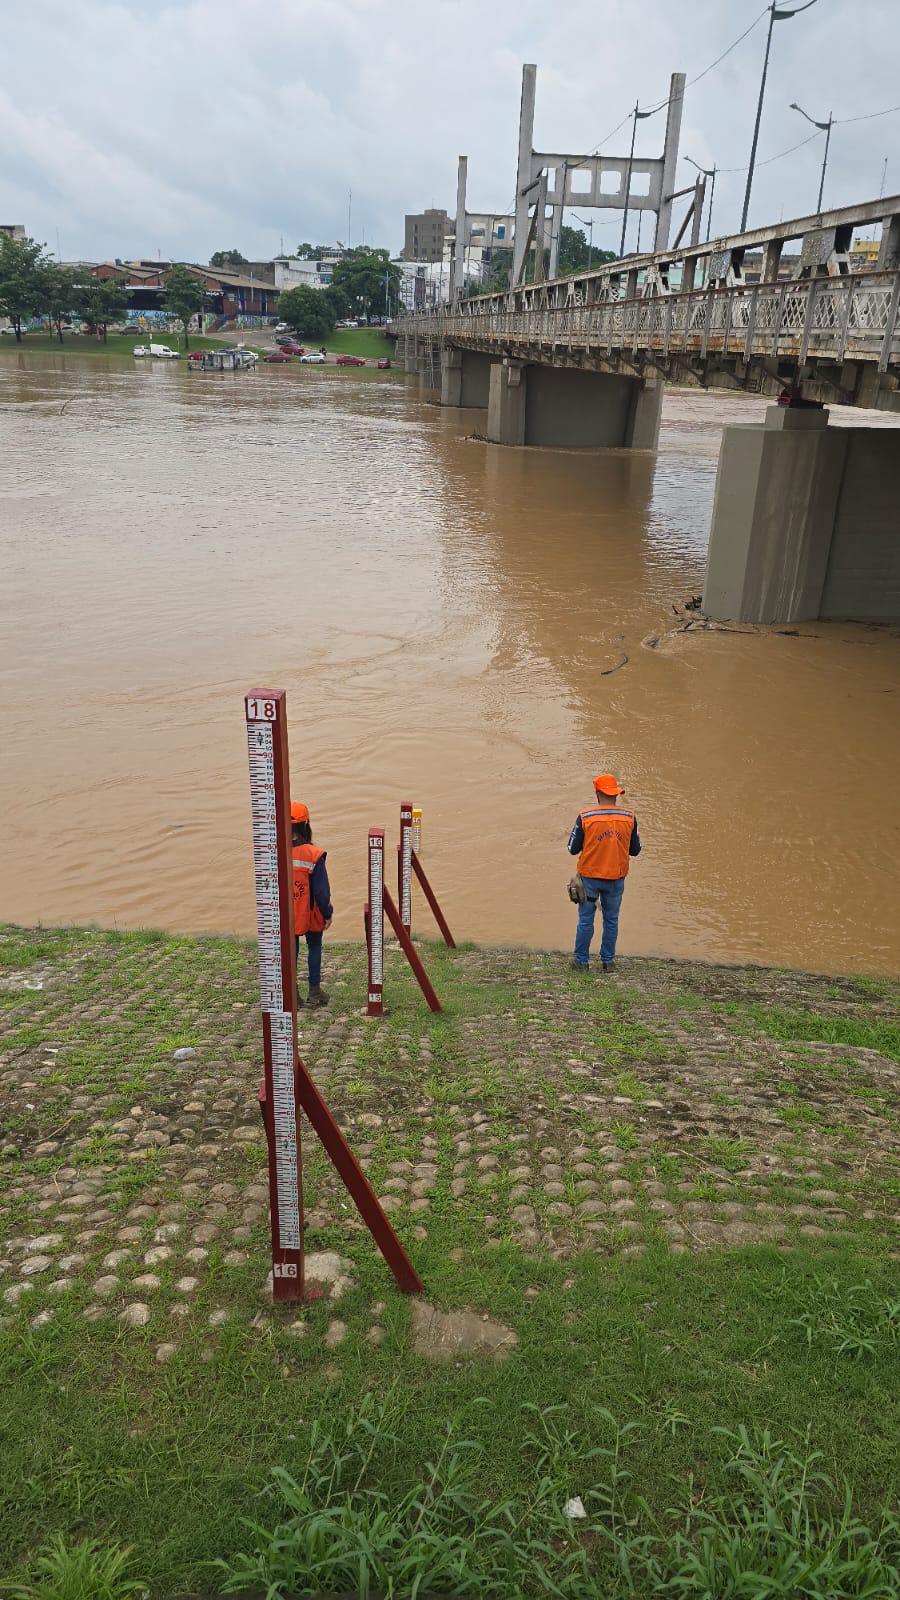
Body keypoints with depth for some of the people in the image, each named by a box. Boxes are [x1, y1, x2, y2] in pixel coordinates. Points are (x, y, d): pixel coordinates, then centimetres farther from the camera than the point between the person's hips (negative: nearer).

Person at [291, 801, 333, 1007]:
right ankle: (315, 991, 18)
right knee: (314, 947, 16)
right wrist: (327, 913, 1)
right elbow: (322, 890, -12)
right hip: (310, 914, -2)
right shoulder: (313, 855, -18)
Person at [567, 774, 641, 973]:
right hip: (616, 877, 2)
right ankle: (608, 961, 24)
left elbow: (573, 849, -7)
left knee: (586, 919, 11)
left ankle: (582, 961, 20)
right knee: (611, 920, 16)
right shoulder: (629, 817, -7)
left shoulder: (585, 817, -14)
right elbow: (635, 850, 2)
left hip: (590, 877, -2)